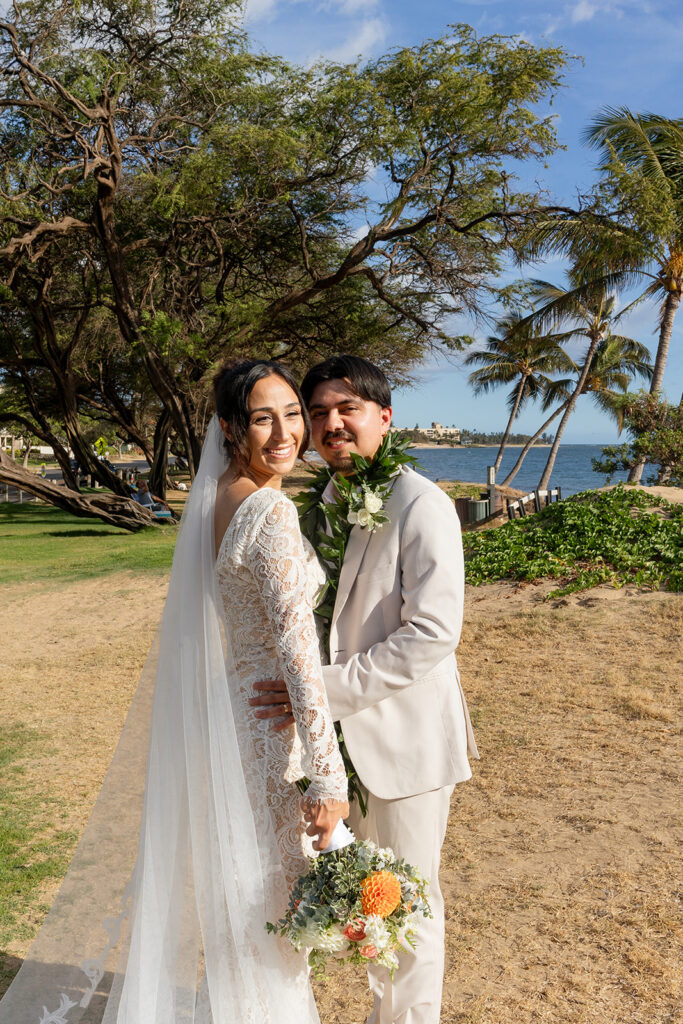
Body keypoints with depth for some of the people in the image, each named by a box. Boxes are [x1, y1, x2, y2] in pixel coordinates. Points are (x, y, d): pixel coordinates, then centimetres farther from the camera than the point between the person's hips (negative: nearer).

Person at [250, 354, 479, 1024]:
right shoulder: (323, 502, 7)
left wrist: (326, 690, -25)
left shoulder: (422, 506, -17)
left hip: (406, 736, -7)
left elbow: (433, 632, -24)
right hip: (346, 735, 7)